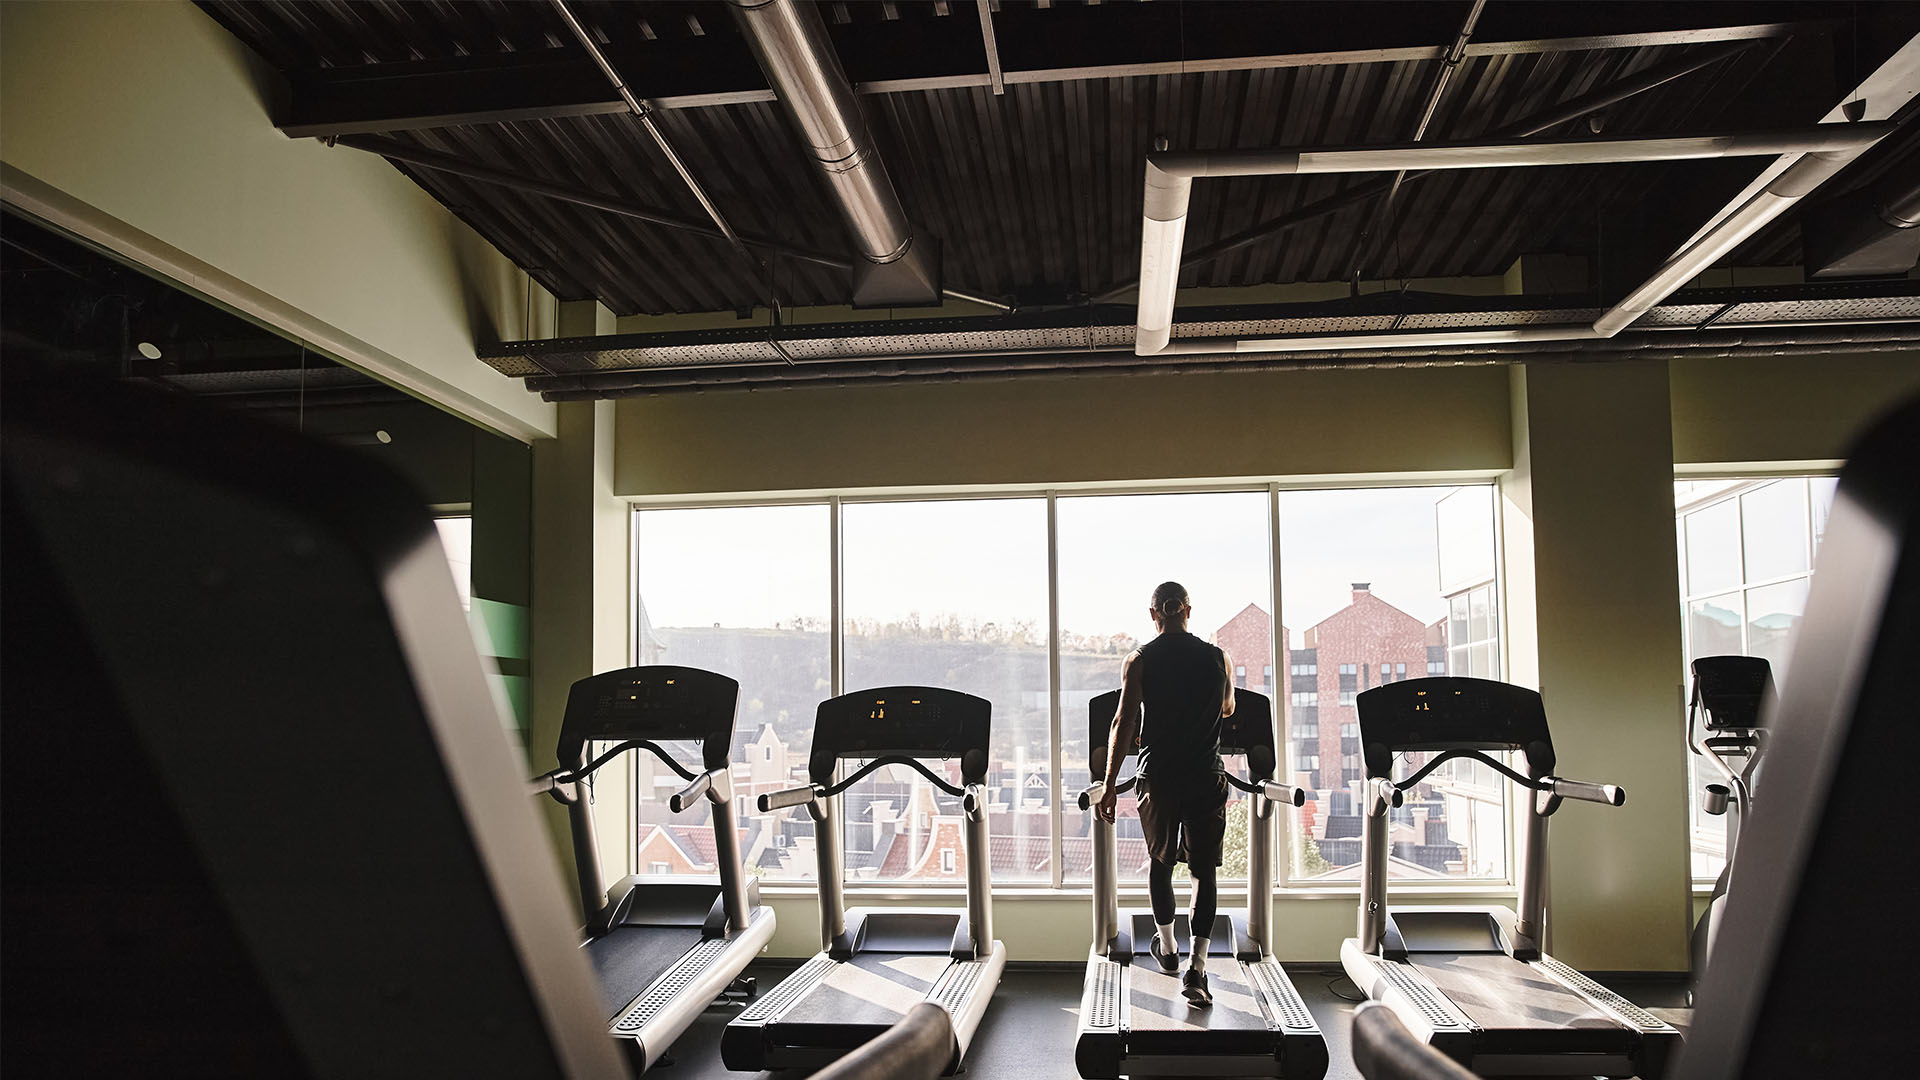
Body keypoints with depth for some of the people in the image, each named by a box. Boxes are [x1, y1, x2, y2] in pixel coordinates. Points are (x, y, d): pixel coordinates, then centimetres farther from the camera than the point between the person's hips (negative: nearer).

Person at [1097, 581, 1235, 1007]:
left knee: (1161, 862, 19)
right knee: (1204, 871, 4)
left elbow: (1124, 723, -8)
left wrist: (1109, 785, -4)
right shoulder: (1217, 658, 2)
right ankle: (1196, 969, -5)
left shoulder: (1139, 661, -4)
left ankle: (1166, 948, 34)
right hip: (1207, 777, 0)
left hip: (1158, 777, 0)